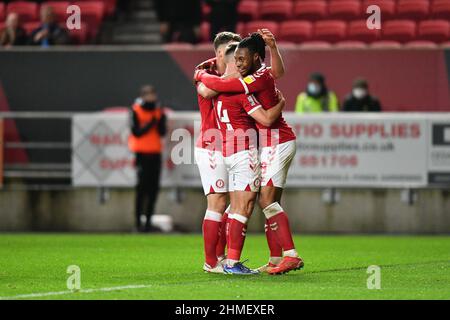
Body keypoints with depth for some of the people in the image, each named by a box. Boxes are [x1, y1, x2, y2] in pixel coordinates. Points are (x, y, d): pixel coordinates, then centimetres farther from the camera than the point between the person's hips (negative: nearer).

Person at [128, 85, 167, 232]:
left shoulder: (158, 111, 12)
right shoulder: (136, 111, -2)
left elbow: (162, 133, 3)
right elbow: (136, 132, -11)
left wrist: (161, 120, -11)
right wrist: (150, 124, -17)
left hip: (155, 154, 5)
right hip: (141, 153, -5)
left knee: (153, 188, 3)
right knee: (142, 188, -9)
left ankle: (148, 221, 10)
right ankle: (138, 222, -6)